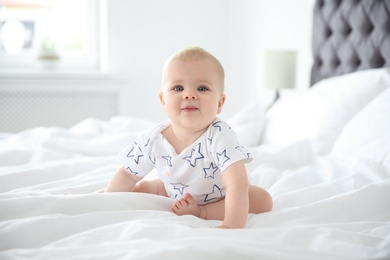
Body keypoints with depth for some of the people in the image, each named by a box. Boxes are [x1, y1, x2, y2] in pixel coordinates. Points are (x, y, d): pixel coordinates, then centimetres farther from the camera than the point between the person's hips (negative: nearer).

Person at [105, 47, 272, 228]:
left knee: (263, 200, -25)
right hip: (175, 195, 3)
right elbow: (127, 175, -9)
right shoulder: (152, 140, -26)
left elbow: (237, 185, -49)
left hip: (219, 198, -2)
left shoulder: (220, 137, -38)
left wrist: (232, 226, -60)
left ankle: (200, 212, -23)